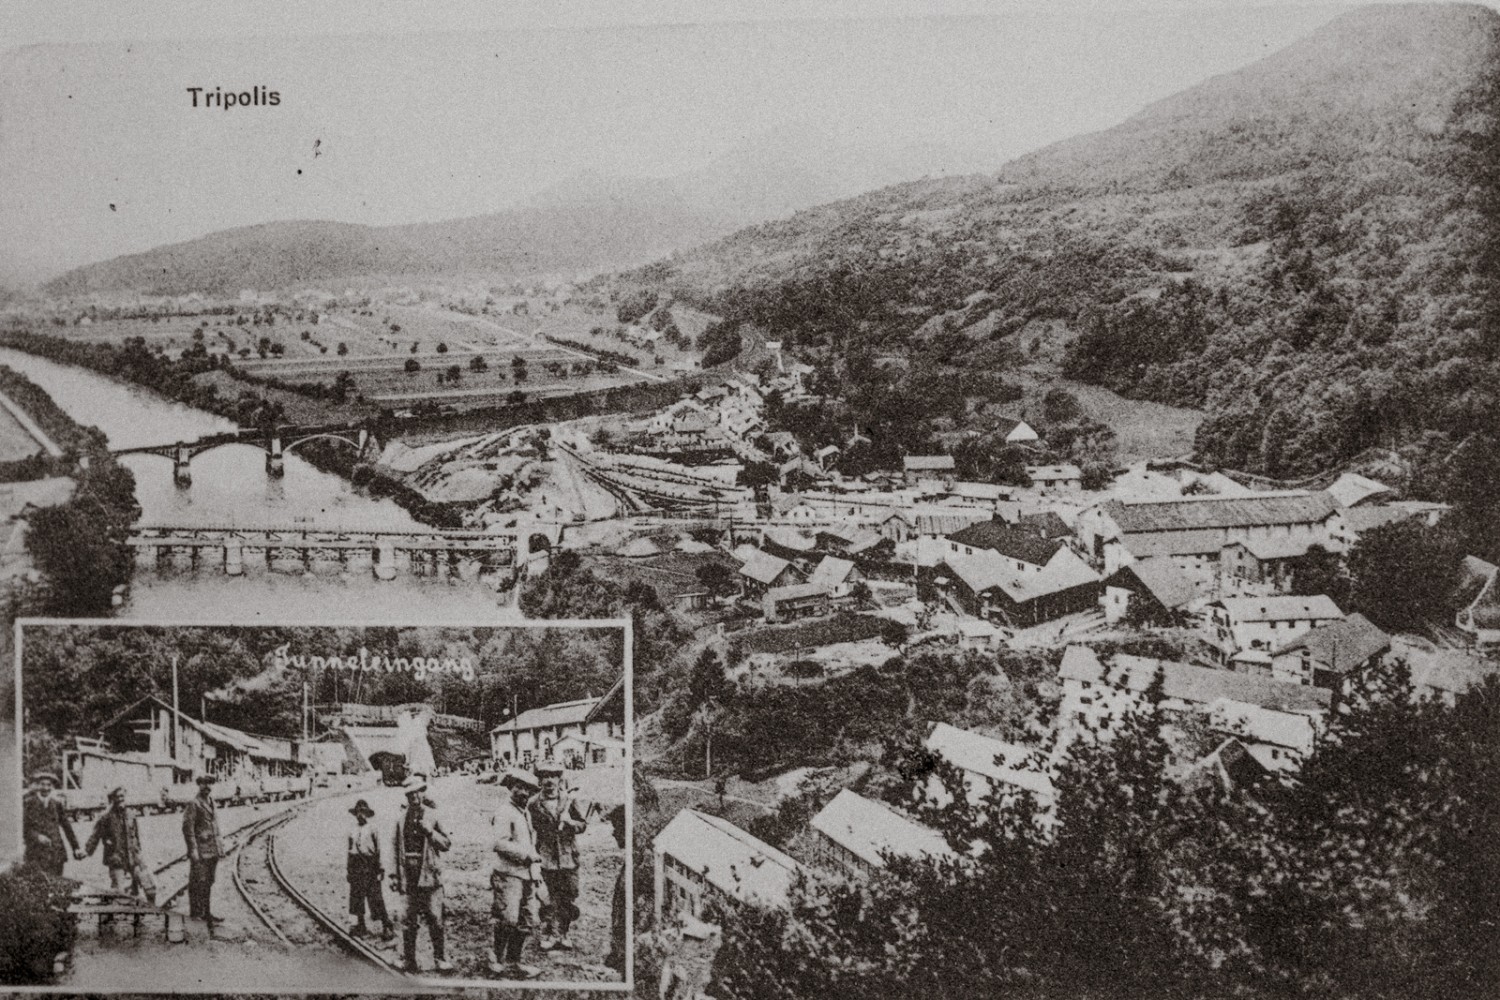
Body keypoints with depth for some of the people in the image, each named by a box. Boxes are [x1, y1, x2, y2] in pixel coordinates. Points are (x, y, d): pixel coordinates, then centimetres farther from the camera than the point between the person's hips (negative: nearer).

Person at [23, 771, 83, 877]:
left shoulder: (57, 804, 8)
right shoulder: (29, 803, 1)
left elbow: (66, 826, 13)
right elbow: (25, 829, -3)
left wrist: (76, 848, 10)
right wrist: (37, 836, -23)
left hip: (56, 854, 2)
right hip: (36, 855, -2)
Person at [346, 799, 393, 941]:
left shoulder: (372, 829, -4)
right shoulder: (352, 830, 10)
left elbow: (378, 850, -2)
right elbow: (349, 849, 15)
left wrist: (379, 869, -5)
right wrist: (346, 869, 12)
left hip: (369, 865, -5)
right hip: (355, 865, 5)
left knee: (375, 896, -8)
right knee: (356, 896, 8)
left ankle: (386, 927, -6)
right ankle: (360, 925, 20)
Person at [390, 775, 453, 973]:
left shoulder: (432, 816, 3)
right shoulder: (401, 818, 8)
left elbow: (447, 844, 3)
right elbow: (395, 846, 10)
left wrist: (429, 832, -12)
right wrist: (394, 874, 5)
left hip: (429, 873, -1)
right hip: (409, 875, 2)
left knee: (435, 918, -3)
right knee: (409, 920, 5)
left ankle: (438, 958, 5)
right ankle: (409, 960, 12)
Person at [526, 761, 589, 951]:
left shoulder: (569, 801, 5)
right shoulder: (534, 804, 1)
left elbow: (584, 824, 10)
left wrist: (570, 821, -10)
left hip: (568, 859, 2)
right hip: (546, 860, -2)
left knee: (569, 899, 5)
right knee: (548, 901, -1)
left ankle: (563, 934, 18)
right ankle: (548, 935, 10)